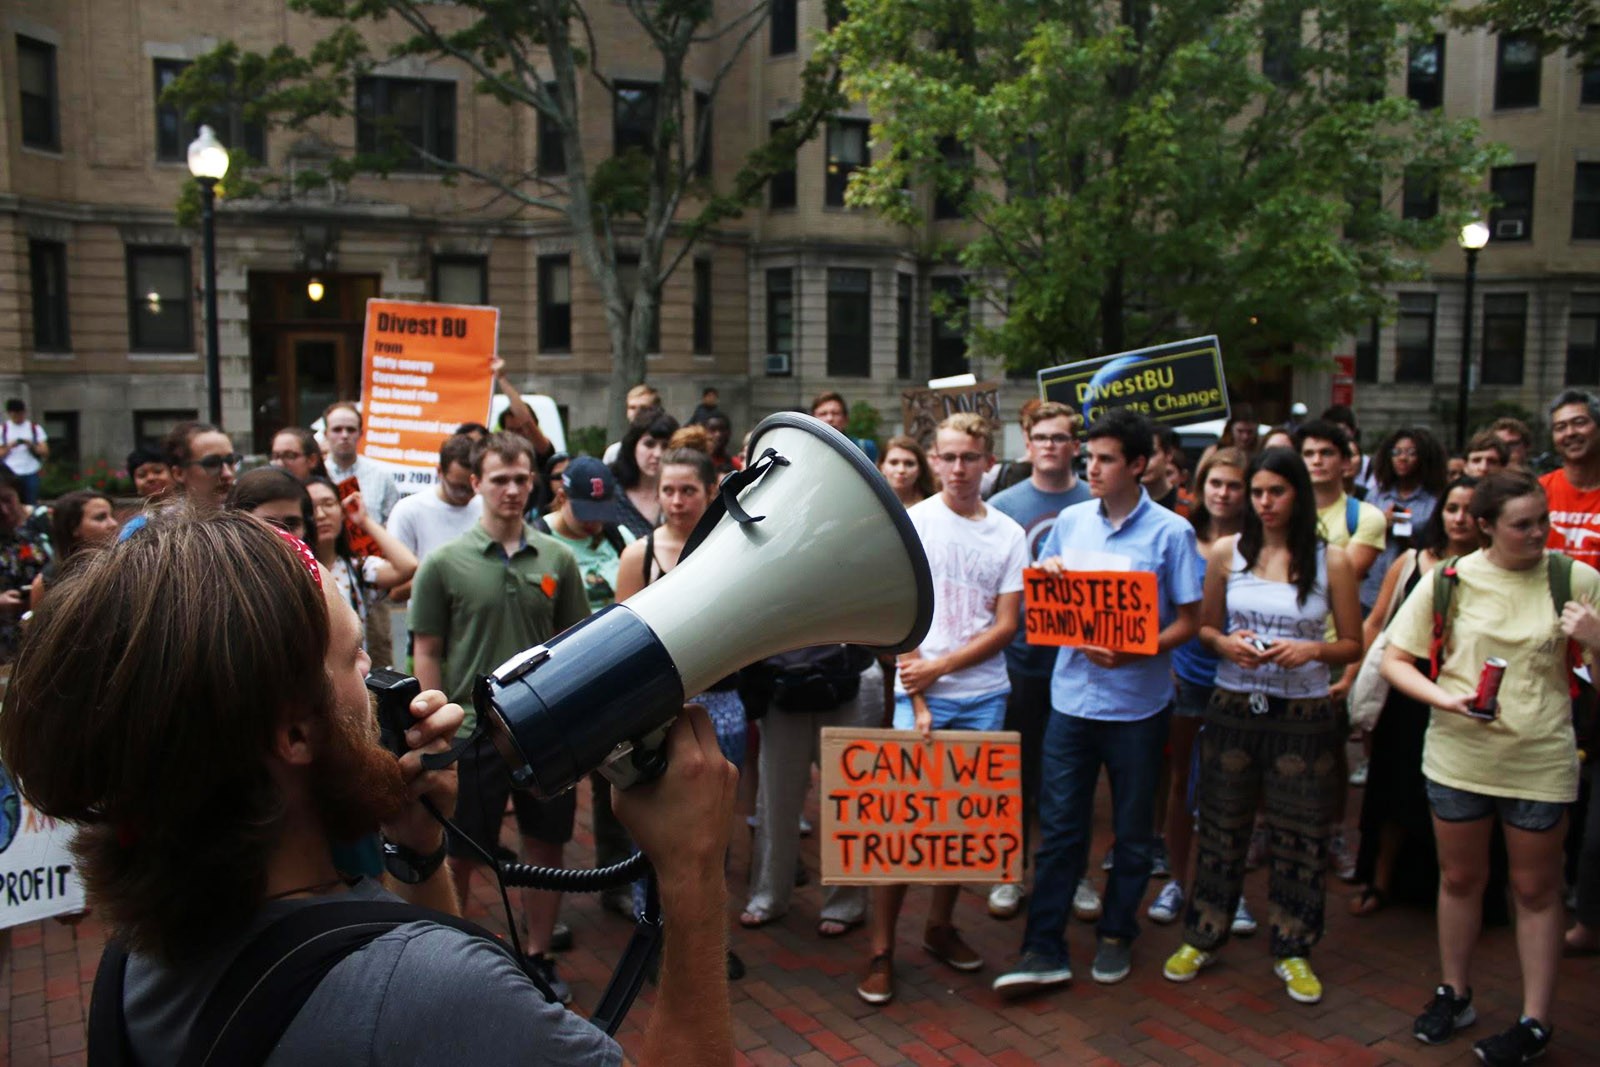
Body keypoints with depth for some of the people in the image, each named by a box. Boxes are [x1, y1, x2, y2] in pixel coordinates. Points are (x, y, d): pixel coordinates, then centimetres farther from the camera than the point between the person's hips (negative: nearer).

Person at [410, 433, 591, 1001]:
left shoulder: (556, 558, 2)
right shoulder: (445, 563, -5)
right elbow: (426, 651, -2)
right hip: (473, 732, -2)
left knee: (546, 847, 14)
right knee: (460, 856, 10)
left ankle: (540, 956, 31)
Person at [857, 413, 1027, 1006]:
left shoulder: (1009, 535, 5)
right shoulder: (912, 523, -1)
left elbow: (1005, 625, 1)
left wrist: (940, 666, -11)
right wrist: (918, 698, -10)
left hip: (983, 695, 3)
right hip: (920, 692, -2)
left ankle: (940, 928, 27)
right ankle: (881, 950, 6)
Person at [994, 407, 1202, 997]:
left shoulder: (1171, 532, -6)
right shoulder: (1071, 521, 5)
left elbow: (1188, 620, -6)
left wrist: (1131, 653, -21)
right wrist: (1046, 573, -9)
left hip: (1138, 703, -2)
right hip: (1072, 697, 3)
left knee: (1133, 830, 13)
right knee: (1058, 827, 4)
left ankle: (1117, 935, 31)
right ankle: (1043, 951, 10)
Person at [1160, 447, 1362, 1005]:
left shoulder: (1332, 562, -2)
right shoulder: (1227, 553, 1)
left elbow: (1353, 645, 2)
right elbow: (1204, 627, 8)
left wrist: (1311, 650, -17)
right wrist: (1226, 643, -13)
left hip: (1303, 713, -1)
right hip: (1233, 707, 1)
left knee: (1299, 835, 9)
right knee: (1221, 828, 11)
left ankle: (1292, 950, 27)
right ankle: (1202, 937, 27)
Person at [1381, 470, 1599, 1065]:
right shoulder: (1447, 581, -4)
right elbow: (1394, 660, -1)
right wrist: (1443, 697, -17)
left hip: (1540, 762, -1)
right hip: (1458, 755, 1)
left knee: (1536, 888, 11)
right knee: (1459, 878, 15)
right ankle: (1454, 993, 34)